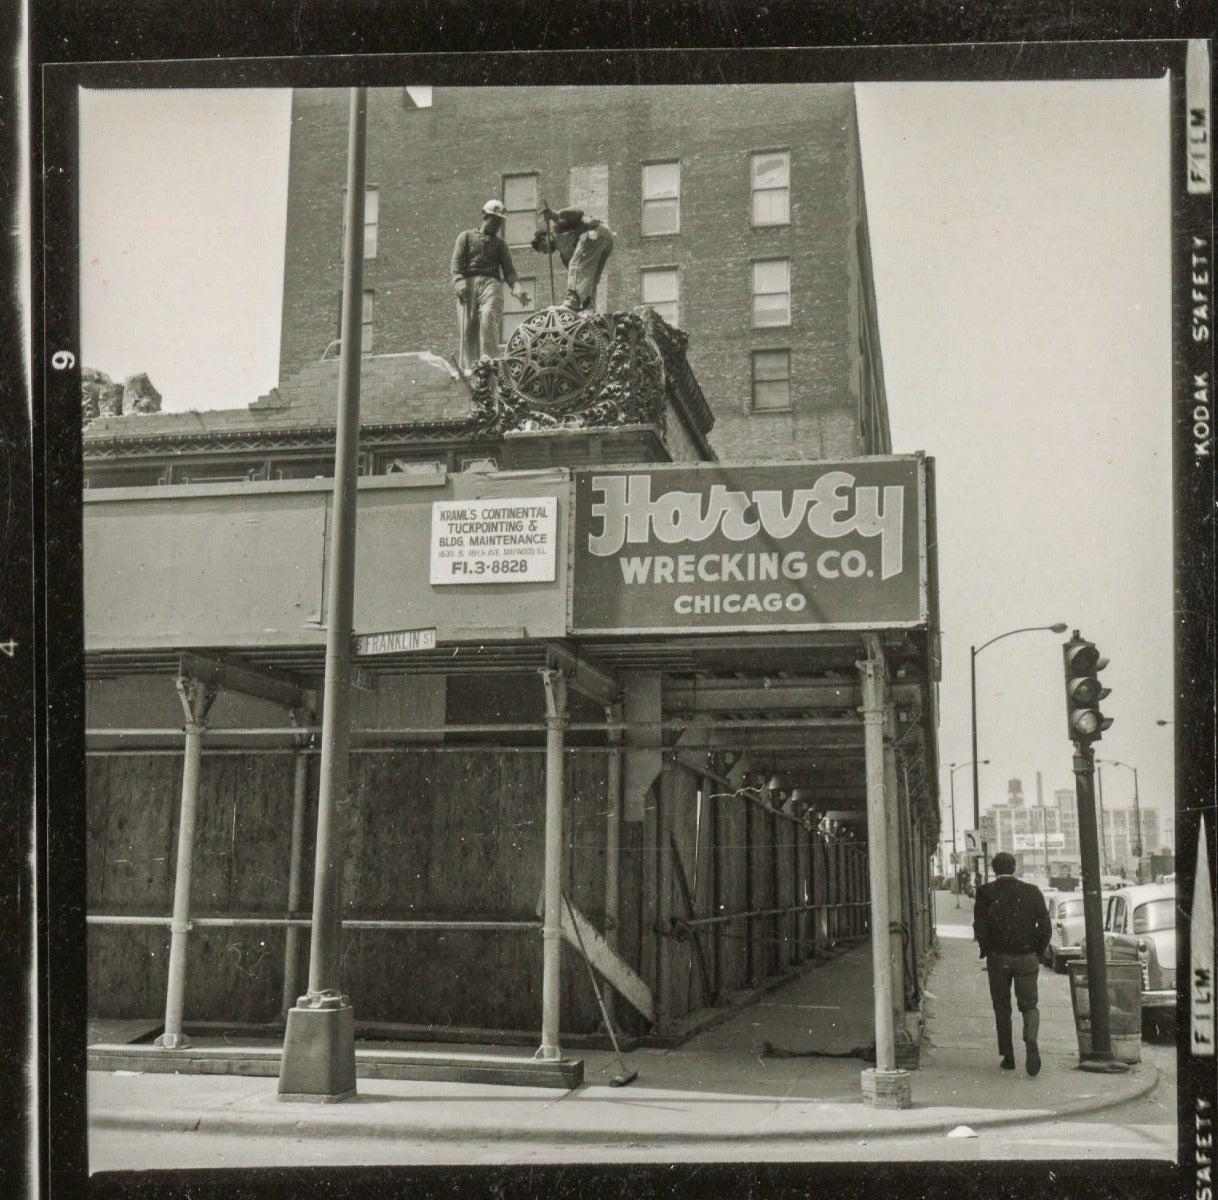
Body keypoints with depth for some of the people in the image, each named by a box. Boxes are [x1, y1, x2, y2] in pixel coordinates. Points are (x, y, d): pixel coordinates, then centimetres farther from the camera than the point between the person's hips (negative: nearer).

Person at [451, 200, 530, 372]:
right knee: (468, 326, -9)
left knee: (489, 315, -28)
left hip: (491, 282, 0)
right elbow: (456, 262, 5)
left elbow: (508, 269, 13)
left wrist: (517, 288, -8)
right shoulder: (466, 237, 19)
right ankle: (468, 368, -6)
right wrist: (459, 283, -15)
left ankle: (488, 359, -37)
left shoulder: (500, 244, 25)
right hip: (469, 283, 0)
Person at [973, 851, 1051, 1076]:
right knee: (1029, 1005, 10)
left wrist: (987, 951, 3)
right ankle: (1031, 1041, -18)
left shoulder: (985, 893, -3)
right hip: (1027, 957, 1)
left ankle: (1008, 1056, 15)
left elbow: (980, 927, -10)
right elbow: (1045, 927, -3)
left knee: (1002, 1007, 13)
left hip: (998, 958, 0)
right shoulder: (1032, 892, 0)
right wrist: (1037, 954, 6)